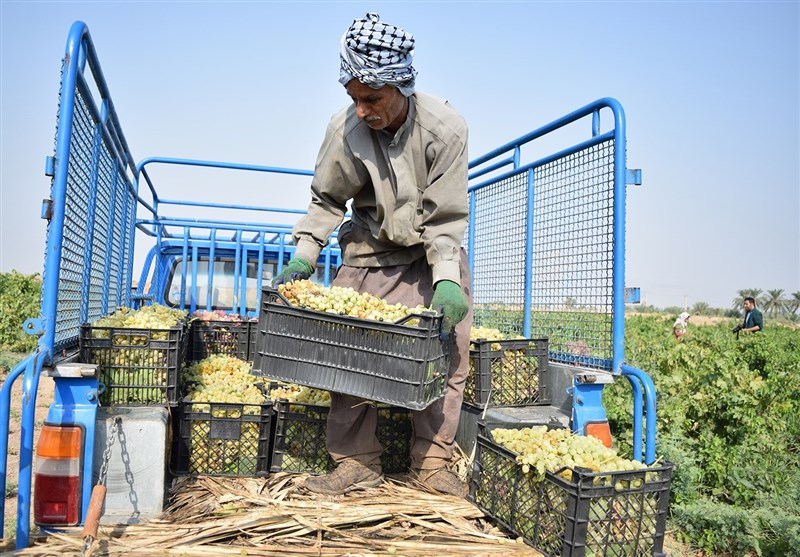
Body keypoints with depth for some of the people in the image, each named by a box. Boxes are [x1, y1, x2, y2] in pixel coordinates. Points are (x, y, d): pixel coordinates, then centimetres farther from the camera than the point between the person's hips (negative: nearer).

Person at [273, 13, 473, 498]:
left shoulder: (445, 126, -20)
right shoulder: (345, 129, -16)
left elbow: (446, 215, -16)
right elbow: (327, 199, -1)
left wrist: (447, 280, -27)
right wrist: (304, 257, -10)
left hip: (437, 254, 0)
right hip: (371, 253, 1)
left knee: (448, 356, -3)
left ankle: (433, 461, 11)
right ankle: (357, 462, 8)